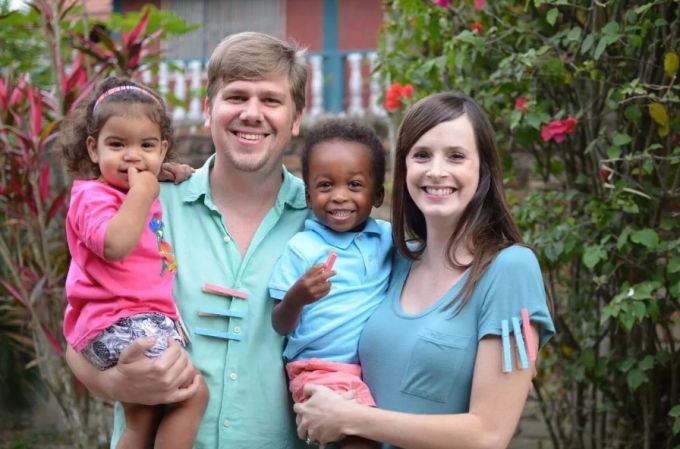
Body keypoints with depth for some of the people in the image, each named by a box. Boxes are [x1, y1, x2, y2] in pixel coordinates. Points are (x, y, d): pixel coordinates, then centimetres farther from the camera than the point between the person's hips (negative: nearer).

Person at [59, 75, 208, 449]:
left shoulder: (139, 195, 16)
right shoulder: (93, 196, -12)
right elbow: (115, 244, -32)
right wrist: (142, 192, -23)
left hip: (145, 321, 10)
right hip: (117, 324, -10)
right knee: (193, 393, -18)